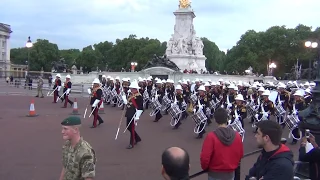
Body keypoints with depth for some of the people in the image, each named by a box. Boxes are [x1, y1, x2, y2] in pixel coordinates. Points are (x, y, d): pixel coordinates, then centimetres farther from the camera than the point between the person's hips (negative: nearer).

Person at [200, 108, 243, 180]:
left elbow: (205, 157, -19)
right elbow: (240, 155, 3)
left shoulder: (211, 136, -21)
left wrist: (205, 167, 1)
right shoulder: (237, 135, -9)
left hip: (215, 174, -3)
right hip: (231, 173, 3)